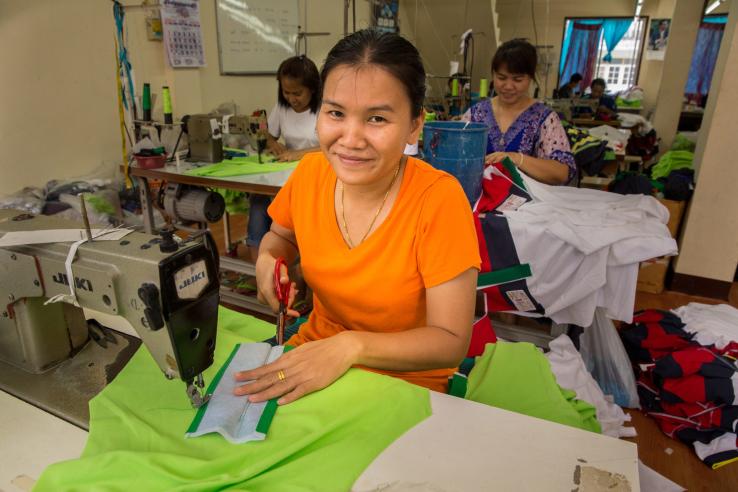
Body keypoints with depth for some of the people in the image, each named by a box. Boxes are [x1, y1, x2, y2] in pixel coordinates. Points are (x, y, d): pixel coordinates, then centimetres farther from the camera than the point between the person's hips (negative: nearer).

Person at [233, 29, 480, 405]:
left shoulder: (438, 199, -24)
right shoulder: (310, 171, -10)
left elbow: (452, 342, -19)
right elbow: (281, 235, 12)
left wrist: (351, 345, -31)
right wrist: (268, 261, -9)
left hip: (405, 379, -3)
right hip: (315, 346, 4)